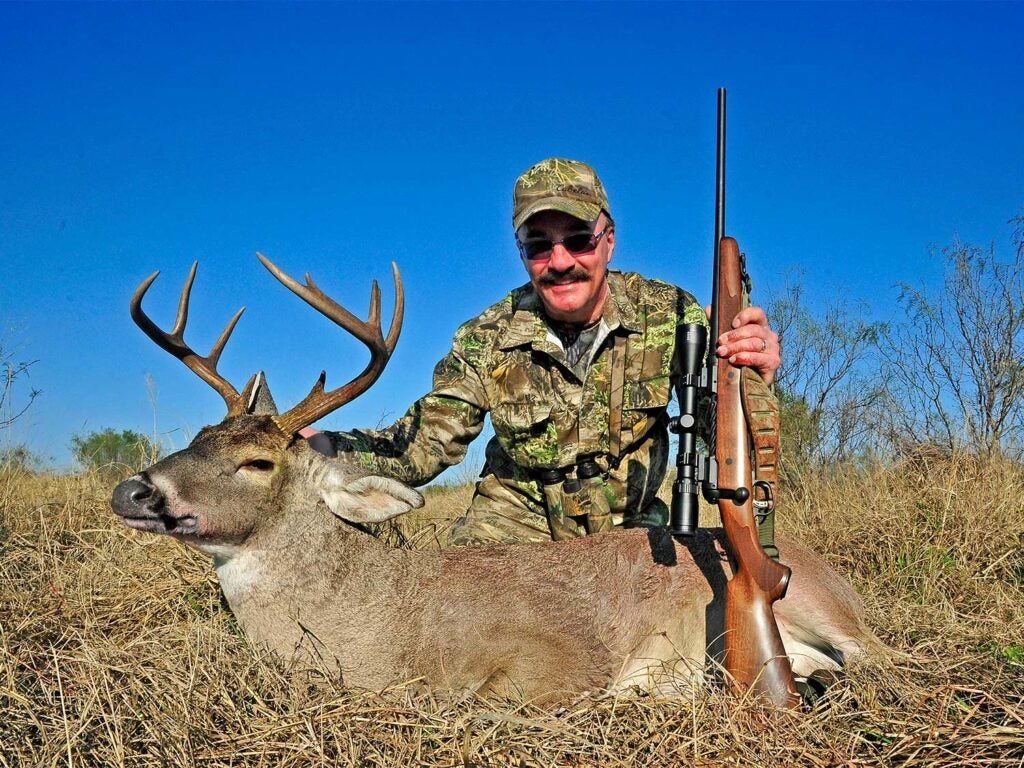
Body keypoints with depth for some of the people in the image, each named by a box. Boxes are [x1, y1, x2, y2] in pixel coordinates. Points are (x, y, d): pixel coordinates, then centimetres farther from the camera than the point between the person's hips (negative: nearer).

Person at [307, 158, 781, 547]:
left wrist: (752, 377, -34)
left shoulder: (668, 314, -12)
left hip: (628, 529, 2)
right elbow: (421, 445, -12)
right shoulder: (488, 340, -12)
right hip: (515, 526, -1)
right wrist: (314, 449, -30)